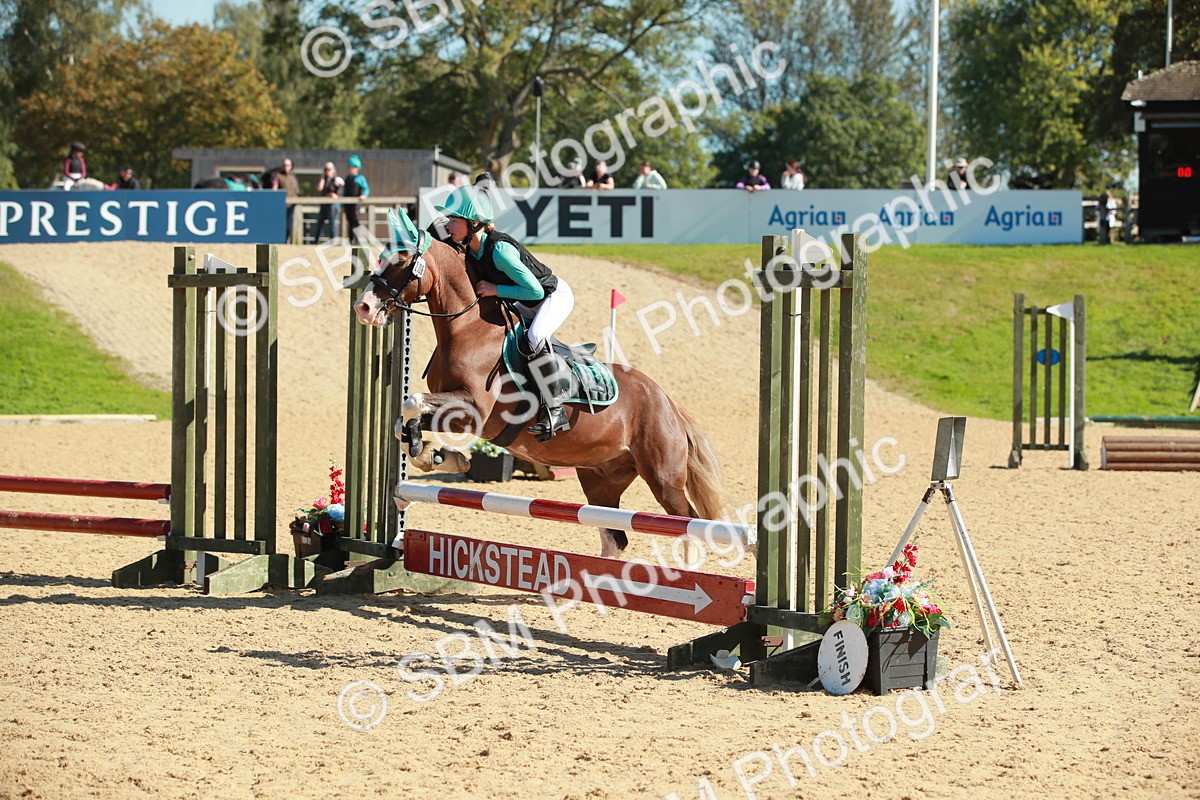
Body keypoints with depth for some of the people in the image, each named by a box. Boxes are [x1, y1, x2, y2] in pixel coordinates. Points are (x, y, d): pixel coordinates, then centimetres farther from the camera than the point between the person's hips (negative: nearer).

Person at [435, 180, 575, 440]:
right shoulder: (468, 250, -8)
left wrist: (495, 289, -27)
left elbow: (536, 291, -31)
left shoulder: (499, 250, -33)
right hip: (528, 304, 10)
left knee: (534, 338, -34)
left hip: (555, 295, -10)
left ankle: (555, 411, -27)